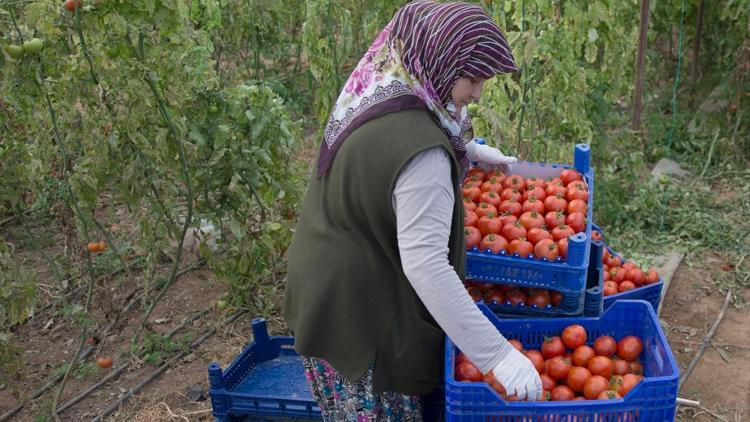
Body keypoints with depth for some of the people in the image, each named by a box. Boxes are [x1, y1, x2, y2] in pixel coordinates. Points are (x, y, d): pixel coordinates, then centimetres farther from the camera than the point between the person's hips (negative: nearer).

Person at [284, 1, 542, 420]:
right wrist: (497, 354, -30)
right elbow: (426, 265, -34)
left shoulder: (377, 92, -1)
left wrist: (471, 150, 22)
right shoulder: (420, 150, -31)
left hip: (327, 288, 10)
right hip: (358, 311, -10)